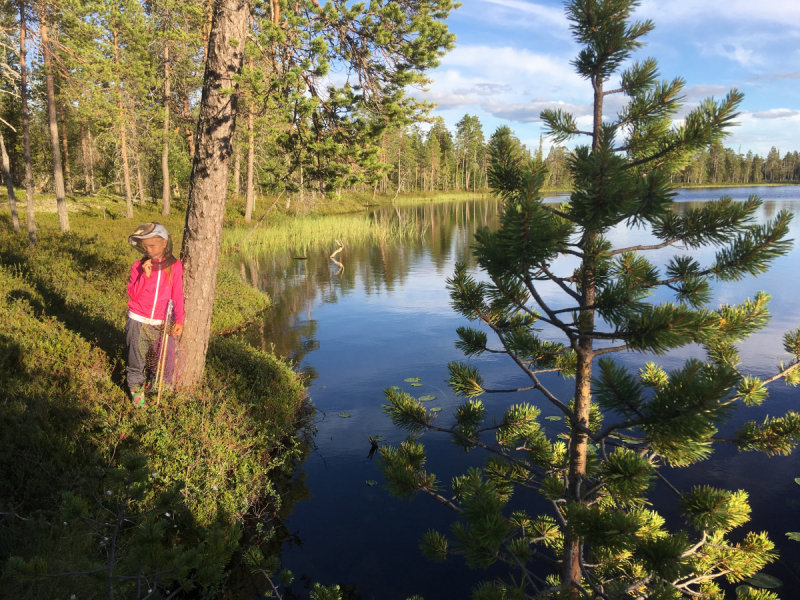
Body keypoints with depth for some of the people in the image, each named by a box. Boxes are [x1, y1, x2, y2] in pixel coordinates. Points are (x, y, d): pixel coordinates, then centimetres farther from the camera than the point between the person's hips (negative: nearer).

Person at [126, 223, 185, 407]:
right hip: (138, 322, 0)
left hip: (161, 324, 0)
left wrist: (179, 320, -6)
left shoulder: (175, 266, -1)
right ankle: (136, 392, 27)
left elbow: (177, 295, 1)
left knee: (165, 359, 0)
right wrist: (145, 275, -16)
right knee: (137, 361, 7)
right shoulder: (138, 266, -1)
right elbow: (132, 295, -5)